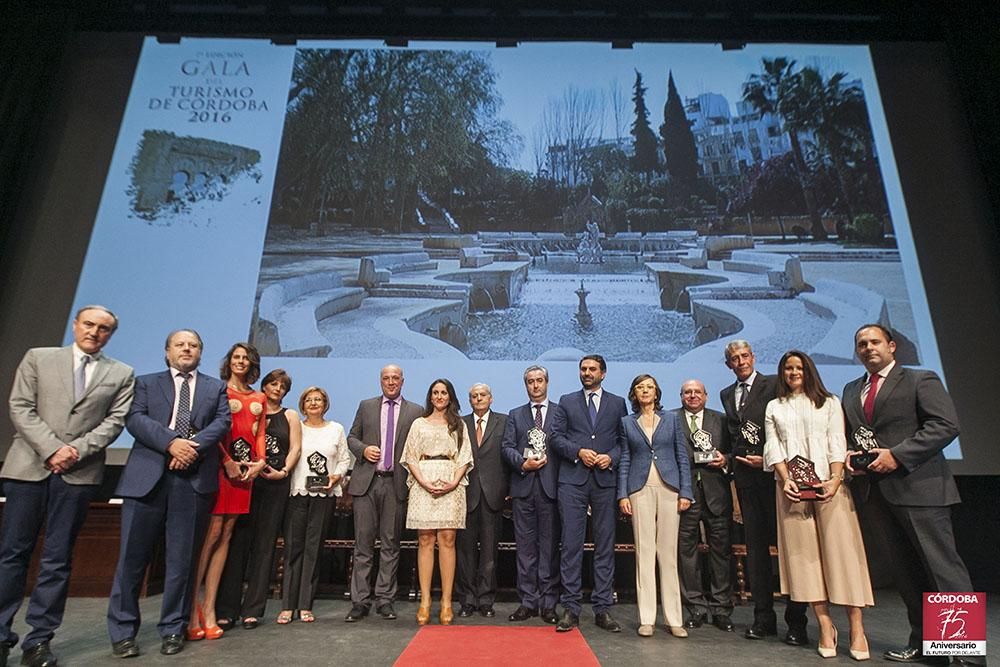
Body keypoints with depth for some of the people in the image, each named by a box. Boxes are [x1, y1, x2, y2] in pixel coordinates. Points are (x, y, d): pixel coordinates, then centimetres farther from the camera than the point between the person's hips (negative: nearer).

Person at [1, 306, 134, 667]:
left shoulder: (121, 374, 9)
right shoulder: (38, 358, 10)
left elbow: (115, 421, 1)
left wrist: (76, 451, -12)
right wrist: (52, 449, -11)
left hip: (79, 473, 0)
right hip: (30, 467, 0)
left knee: (57, 559, 5)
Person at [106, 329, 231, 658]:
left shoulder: (216, 388, 16)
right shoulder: (146, 382, 15)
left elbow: (223, 421, 2)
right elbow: (134, 418, -1)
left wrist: (194, 445, -15)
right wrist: (171, 442, -16)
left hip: (194, 479, 0)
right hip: (148, 476, 0)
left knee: (183, 559, 5)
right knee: (133, 555, 3)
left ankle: (173, 629, 17)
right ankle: (122, 632, 19)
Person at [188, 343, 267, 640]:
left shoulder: (259, 398, 17)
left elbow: (260, 434, 15)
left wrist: (260, 461, -1)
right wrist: (227, 462, -13)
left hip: (245, 469, 4)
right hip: (219, 465, -4)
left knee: (225, 535, 5)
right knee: (211, 532, -10)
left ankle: (208, 610, 9)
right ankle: (192, 611, -1)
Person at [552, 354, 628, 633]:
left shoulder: (617, 403, 12)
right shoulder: (566, 402, 11)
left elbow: (624, 440, 8)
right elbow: (556, 437, 4)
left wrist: (611, 457, -9)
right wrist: (578, 451, -10)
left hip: (605, 480, 1)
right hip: (572, 480, -1)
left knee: (605, 545, 5)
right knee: (571, 544, 0)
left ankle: (603, 608, 16)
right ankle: (571, 609, 8)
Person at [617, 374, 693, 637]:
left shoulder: (672, 419, 9)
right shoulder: (627, 422, 9)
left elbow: (682, 457, 7)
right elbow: (624, 461, 7)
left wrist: (685, 492, -1)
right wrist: (623, 494, -1)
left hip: (669, 488, 0)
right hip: (641, 490, 0)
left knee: (669, 552, 3)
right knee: (644, 551, 1)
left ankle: (674, 618, 11)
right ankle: (646, 619, 8)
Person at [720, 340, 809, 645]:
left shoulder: (773, 385, -2)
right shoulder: (726, 394, 16)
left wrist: (770, 460, -11)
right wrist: (736, 458, 4)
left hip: (774, 472, -5)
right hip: (745, 475, 5)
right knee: (755, 546, 8)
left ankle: (796, 620, 8)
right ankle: (763, 617, 16)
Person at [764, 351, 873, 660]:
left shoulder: (829, 402, 12)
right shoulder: (774, 407, 14)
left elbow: (837, 444, 3)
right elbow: (773, 448, 6)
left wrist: (834, 480, -11)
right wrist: (785, 480, -9)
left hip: (827, 483, -1)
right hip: (792, 487, 1)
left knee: (841, 549, -5)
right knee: (804, 551, -1)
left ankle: (856, 628, 3)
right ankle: (825, 626, 5)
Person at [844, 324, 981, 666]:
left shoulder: (921, 380, 0)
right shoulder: (851, 390, 17)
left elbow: (946, 425, -11)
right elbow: (847, 434, 23)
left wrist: (897, 455, -17)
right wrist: (849, 455, 1)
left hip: (919, 488, -5)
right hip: (875, 493, 6)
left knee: (943, 567, -3)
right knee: (905, 573, 12)